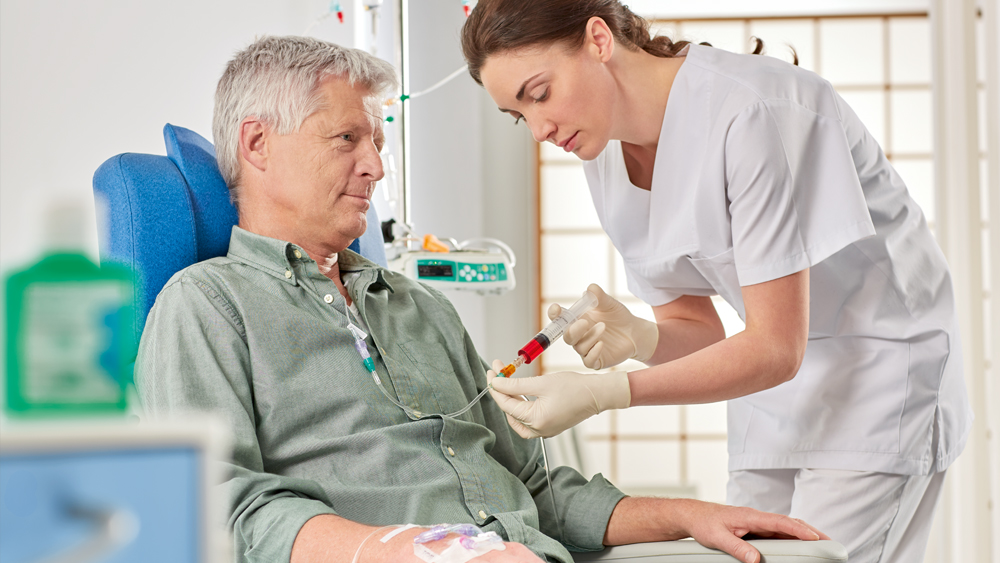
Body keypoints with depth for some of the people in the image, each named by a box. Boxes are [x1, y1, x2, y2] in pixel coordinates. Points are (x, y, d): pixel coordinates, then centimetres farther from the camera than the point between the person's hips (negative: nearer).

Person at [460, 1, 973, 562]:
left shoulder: (752, 112, -25)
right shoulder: (606, 158, 0)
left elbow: (776, 349, -25)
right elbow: (698, 330, 5)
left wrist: (600, 394, -30)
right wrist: (639, 337, -19)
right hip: (773, 401, 7)